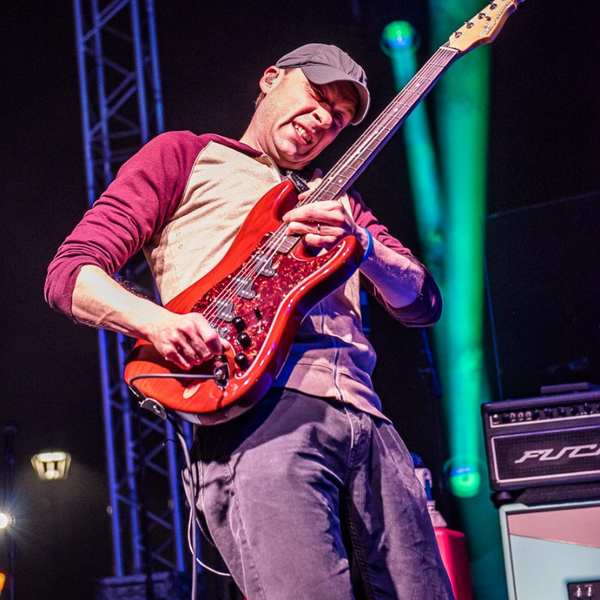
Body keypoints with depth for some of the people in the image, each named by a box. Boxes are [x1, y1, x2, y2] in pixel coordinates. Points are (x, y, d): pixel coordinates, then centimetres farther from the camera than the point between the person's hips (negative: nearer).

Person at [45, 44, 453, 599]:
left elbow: (423, 304, 19)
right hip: (255, 404, -5)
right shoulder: (183, 156, 18)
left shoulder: (338, 200, 32)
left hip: (368, 423, 6)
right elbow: (71, 271, 9)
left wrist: (361, 242, -3)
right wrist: (157, 321, -12)